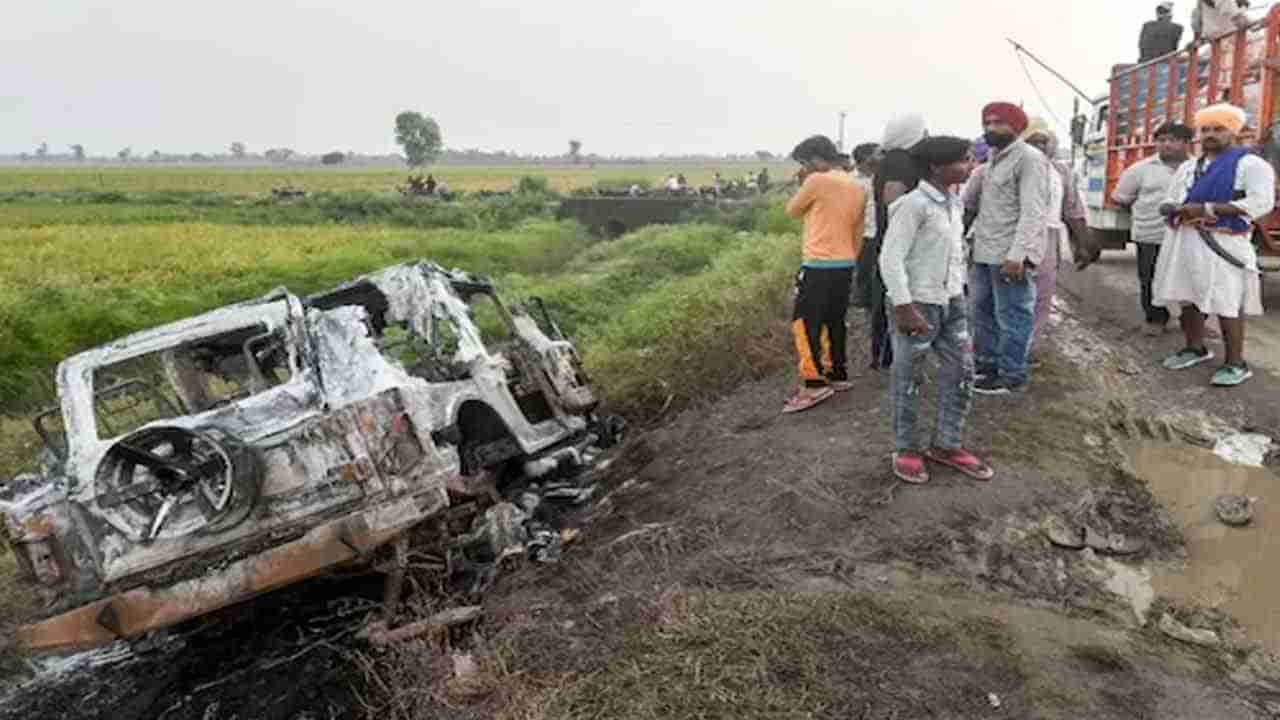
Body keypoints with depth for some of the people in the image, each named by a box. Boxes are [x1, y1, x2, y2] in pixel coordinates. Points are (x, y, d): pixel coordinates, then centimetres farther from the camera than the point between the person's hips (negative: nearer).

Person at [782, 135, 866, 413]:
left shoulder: (817, 181, -13)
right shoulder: (857, 188, 11)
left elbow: (792, 210, 1)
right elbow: (858, 233, 15)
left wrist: (804, 183, 10)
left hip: (819, 266, -8)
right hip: (845, 265, 8)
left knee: (805, 325, -4)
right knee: (834, 322, 17)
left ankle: (814, 385, -5)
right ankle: (838, 375, 24)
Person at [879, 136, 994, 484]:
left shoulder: (955, 203, 10)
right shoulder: (914, 204, -16)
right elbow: (890, 258, -19)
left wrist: (959, 294, 18)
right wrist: (904, 307, -22)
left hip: (952, 302, 8)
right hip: (918, 304, -8)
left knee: (961, 373, 11)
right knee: (909, 380, 5)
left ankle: (947, 445, 26)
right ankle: (906, 449, 20)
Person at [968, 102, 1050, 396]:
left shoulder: (1029, 158, -9)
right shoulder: (992, 159, 18)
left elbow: (1033, 212, -17)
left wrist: (1017, 254, -25)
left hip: (1009, 254, -9)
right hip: (984, 252, 9)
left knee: (1011, 317, -2)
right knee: (983, 313, 16)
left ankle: (1011, 377, 7)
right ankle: (988, 365, 29)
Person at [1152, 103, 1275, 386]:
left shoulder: (1250, 164, -2)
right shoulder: (1187, 167, 19)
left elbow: (1261, 203, -15)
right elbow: (1167, 203, 19)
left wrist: (1205, 208, -18)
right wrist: (1180, 210, -7)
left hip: (1222, 244, -7)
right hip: (1183, 241, 7)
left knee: (1226, 302, -6)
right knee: (1188, 297, 11)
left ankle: (1236, 363, 1)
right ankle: (1195, 348, 27)